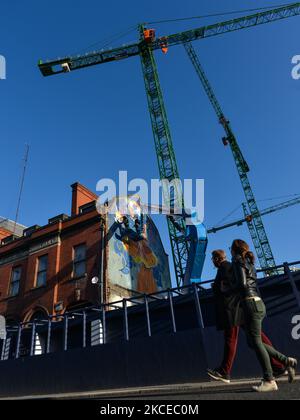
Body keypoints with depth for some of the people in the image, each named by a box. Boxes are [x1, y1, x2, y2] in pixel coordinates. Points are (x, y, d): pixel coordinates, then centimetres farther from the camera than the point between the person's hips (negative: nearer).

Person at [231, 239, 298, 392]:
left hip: (250, 304, -9)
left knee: (256, 342, -6)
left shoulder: (238, 262, -5)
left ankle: (269, 381, -3)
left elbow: (241, 283, -17)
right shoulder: (249, 263, 21)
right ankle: (287, 361, 13)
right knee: (253, 342, 13)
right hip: (258, 303, 9)